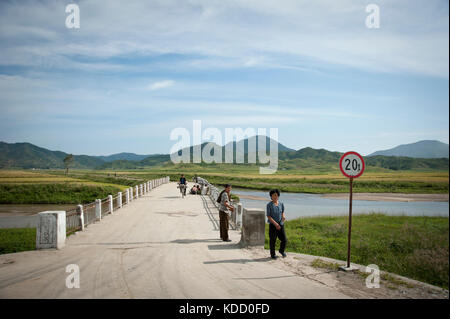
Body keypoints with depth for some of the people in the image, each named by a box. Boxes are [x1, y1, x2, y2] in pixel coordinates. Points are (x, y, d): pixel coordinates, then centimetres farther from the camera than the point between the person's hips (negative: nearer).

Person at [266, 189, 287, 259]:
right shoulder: (269, 205, -12)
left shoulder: (281, 204, 1)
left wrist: (283, 216, -8)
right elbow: (268, 216, -13)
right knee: (272, 240, 5)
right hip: (272, 225, -4)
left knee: (284, 240, 6)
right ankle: (272, 254, 27)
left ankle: (281, 251, 35)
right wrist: (275, 224, -20)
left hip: (281, 224, 4)